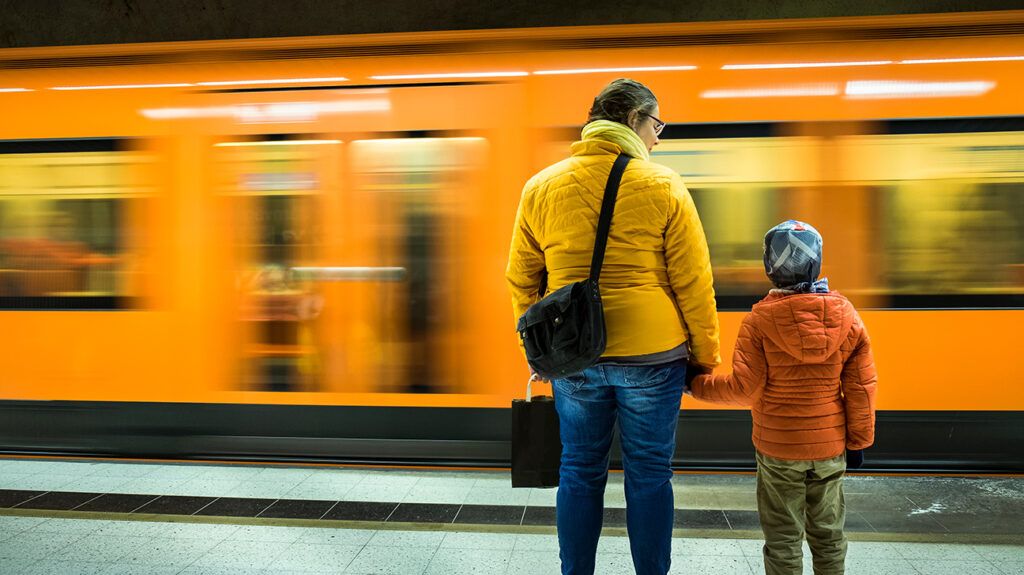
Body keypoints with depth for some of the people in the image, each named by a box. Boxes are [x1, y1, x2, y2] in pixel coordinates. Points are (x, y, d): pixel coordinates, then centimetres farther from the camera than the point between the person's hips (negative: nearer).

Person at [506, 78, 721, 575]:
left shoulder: (540, 188, 3)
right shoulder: (664, 187, -7)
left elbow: (521, 280, 8)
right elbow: (693, 284, -5)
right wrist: (706, 356, 5)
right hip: (651, 357, -2)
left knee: (579, 472, 15)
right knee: (649, 474, 11)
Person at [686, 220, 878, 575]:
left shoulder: (760, 319, -13)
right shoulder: (846, 315, -4)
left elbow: (744, 388, -15)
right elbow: (861, 386, -1)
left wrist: (695, 384, -1)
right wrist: (858, 440, 9)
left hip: (778, 449, -3)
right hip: (831, 447, 3)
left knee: (783, 539, 9)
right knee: (828, 533, 17)